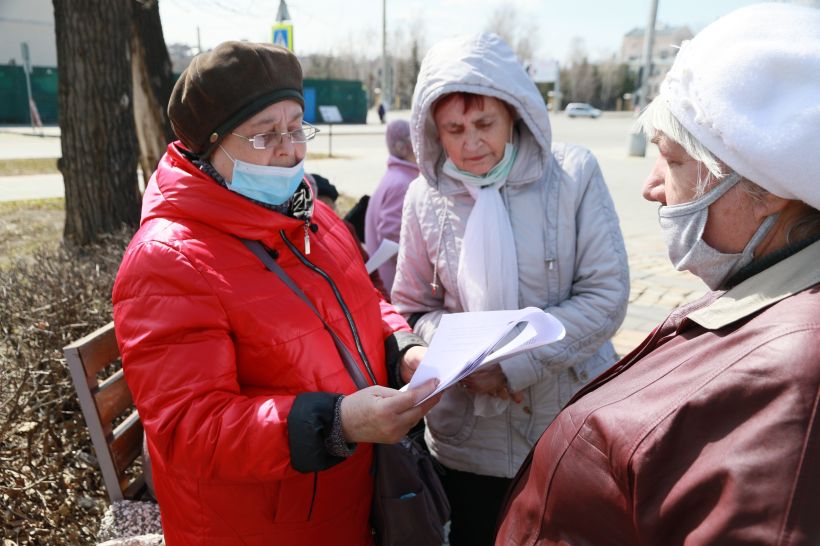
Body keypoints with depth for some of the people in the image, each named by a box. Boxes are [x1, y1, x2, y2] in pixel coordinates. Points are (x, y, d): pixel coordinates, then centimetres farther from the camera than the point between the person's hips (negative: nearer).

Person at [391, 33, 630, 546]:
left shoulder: (574, 172, -10)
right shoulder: (426, 196, -3)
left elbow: (606, 296, -11)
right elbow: (414, 308, 4)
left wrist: (514, 362, -18)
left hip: (573, 424, -1)